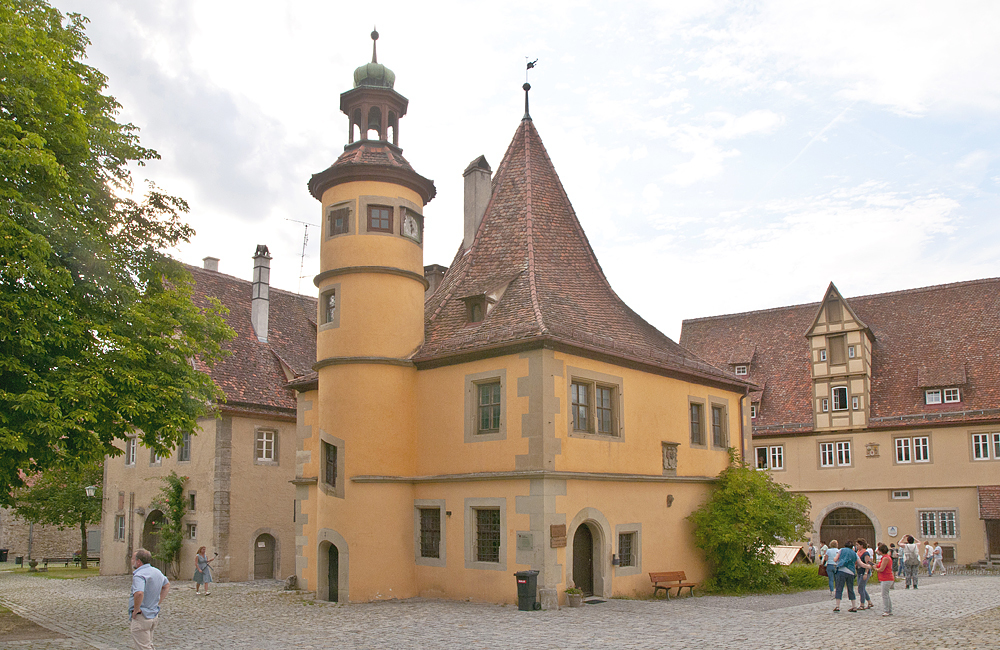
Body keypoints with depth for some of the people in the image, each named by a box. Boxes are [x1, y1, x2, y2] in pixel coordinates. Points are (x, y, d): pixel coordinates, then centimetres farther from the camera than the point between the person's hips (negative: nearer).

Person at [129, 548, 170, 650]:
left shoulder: (139, 575, -20)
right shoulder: (157, 572, 9)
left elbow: (139, 593, -37)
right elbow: (167, 585, 25)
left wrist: (136, 610, -22)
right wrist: (158, 602, 20)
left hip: (141, 618, -9)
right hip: (154, 615, 9)